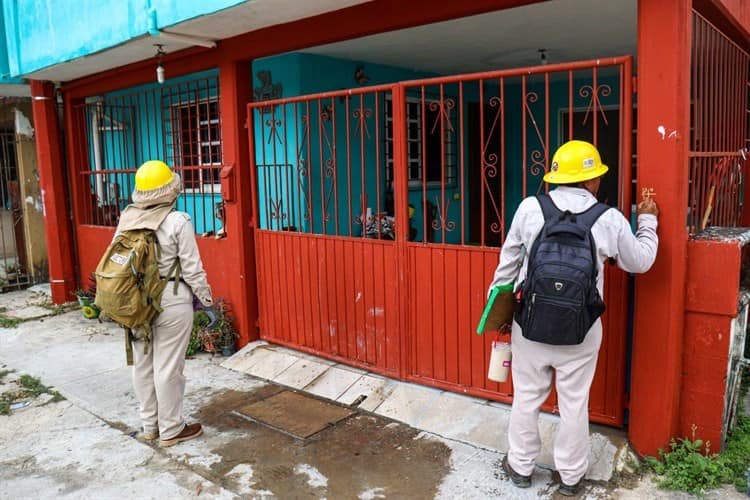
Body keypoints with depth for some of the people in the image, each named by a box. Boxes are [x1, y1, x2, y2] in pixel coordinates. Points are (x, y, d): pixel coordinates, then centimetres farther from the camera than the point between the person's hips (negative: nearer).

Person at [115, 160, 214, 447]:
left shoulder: (126, 219, 1)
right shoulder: (178, 222, -15)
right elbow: (192, 269, -13)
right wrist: (206, 300, -1)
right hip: (171, 301, -6)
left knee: (142, 363, 16)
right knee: (168, 366, 4)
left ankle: (150, 426, 31)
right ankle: (170, 430, 18)